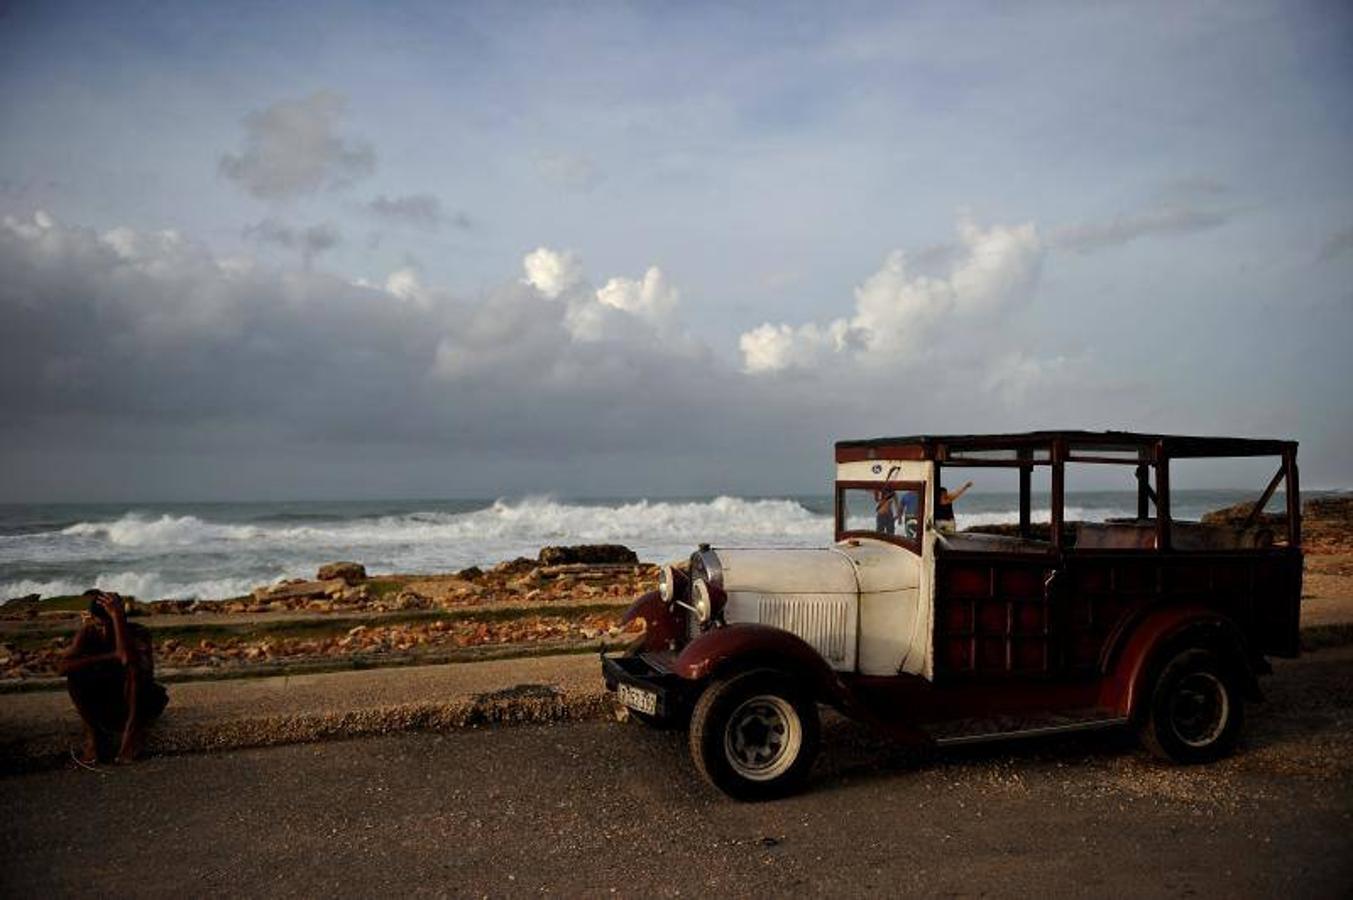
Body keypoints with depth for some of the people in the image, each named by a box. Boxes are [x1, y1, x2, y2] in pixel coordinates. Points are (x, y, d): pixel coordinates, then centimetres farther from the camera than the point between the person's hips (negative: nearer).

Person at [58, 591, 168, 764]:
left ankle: (132, 738, -18)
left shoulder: (139, 633, -20)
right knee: (74, 675, -21)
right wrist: (111, 657, -33)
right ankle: (95, 738, -9)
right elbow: (61, 668, -25)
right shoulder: (88, 633, -11)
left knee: (135, 669, -32)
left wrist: (117, 616, -40)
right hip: (104, 710, 3)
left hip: (140, 706, -3)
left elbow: (128, 659, -43)